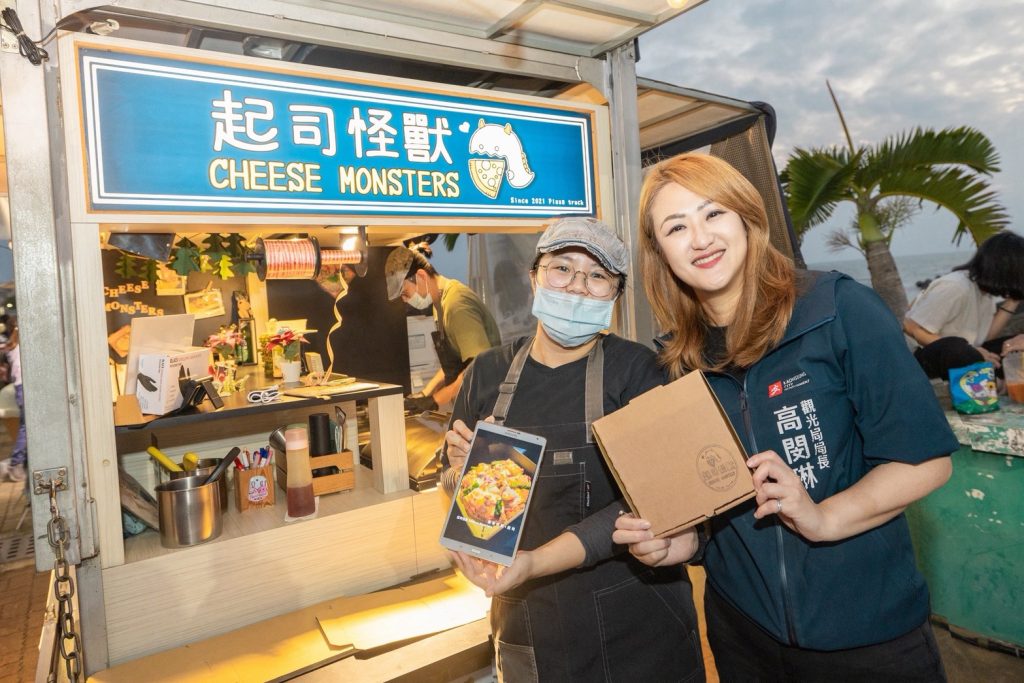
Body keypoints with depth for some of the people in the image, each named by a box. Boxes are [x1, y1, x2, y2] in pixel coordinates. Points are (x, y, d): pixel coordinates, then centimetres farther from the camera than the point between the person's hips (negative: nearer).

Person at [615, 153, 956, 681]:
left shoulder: (839, 310, -14)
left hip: (869, 631, -3)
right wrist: (670, 545, -12)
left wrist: (823, 518, -25)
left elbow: (927, 459, -11)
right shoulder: (680, 358, -2)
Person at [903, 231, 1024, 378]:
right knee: (955, 347, -37)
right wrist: (969, 352, -23)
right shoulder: (955, 287, -22)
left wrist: (1011, 303, -8)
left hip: (961, 355, 8)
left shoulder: (988, 287, 3)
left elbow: (985, 338, -1)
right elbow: (912, 327, -24)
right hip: (931, 357, -8)